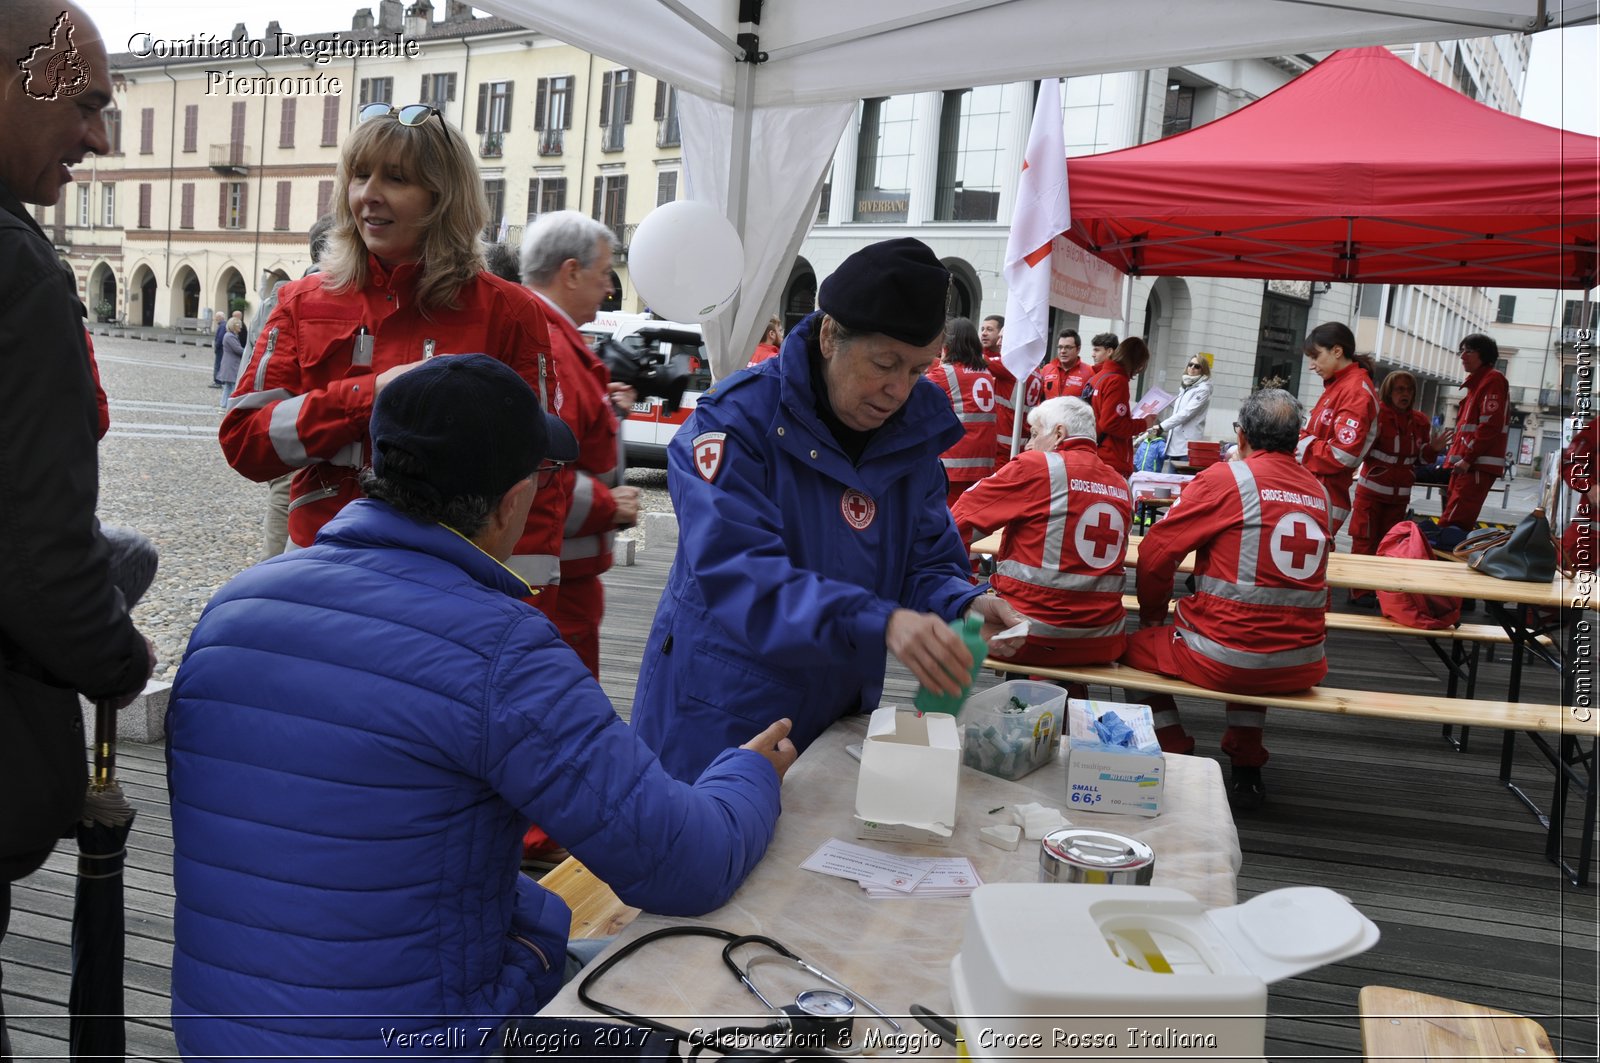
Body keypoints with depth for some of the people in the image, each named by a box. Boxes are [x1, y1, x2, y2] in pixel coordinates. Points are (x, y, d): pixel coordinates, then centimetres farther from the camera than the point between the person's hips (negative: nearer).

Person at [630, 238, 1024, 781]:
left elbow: (928, 562, 5)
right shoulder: (738, 417, -19)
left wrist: (966, 604, -19)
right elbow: (735, 573, -31)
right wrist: (879, 623, -42)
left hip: (839, 715, 6)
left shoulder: (913, 433, 1)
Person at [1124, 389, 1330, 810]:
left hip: (1225, 661, -5)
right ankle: (1246, 770, 31)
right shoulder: (1317, 490, 5)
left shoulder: (1224, 478, -9)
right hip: (1301, 667, 5)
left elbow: (1155, 553, -5)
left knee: (1133, 648, 19)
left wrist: (1153, 616, 10)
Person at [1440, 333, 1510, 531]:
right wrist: (1457, 458, 18)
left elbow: (1490, 425, -17)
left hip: (1478, 466, -10)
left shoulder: (1492, 379, -7)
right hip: (1467, 465, 10)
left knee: (1449, 527, -18)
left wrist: (1468, 459, -19)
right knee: (1457, 525, 10)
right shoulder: (1477, 382, 23)